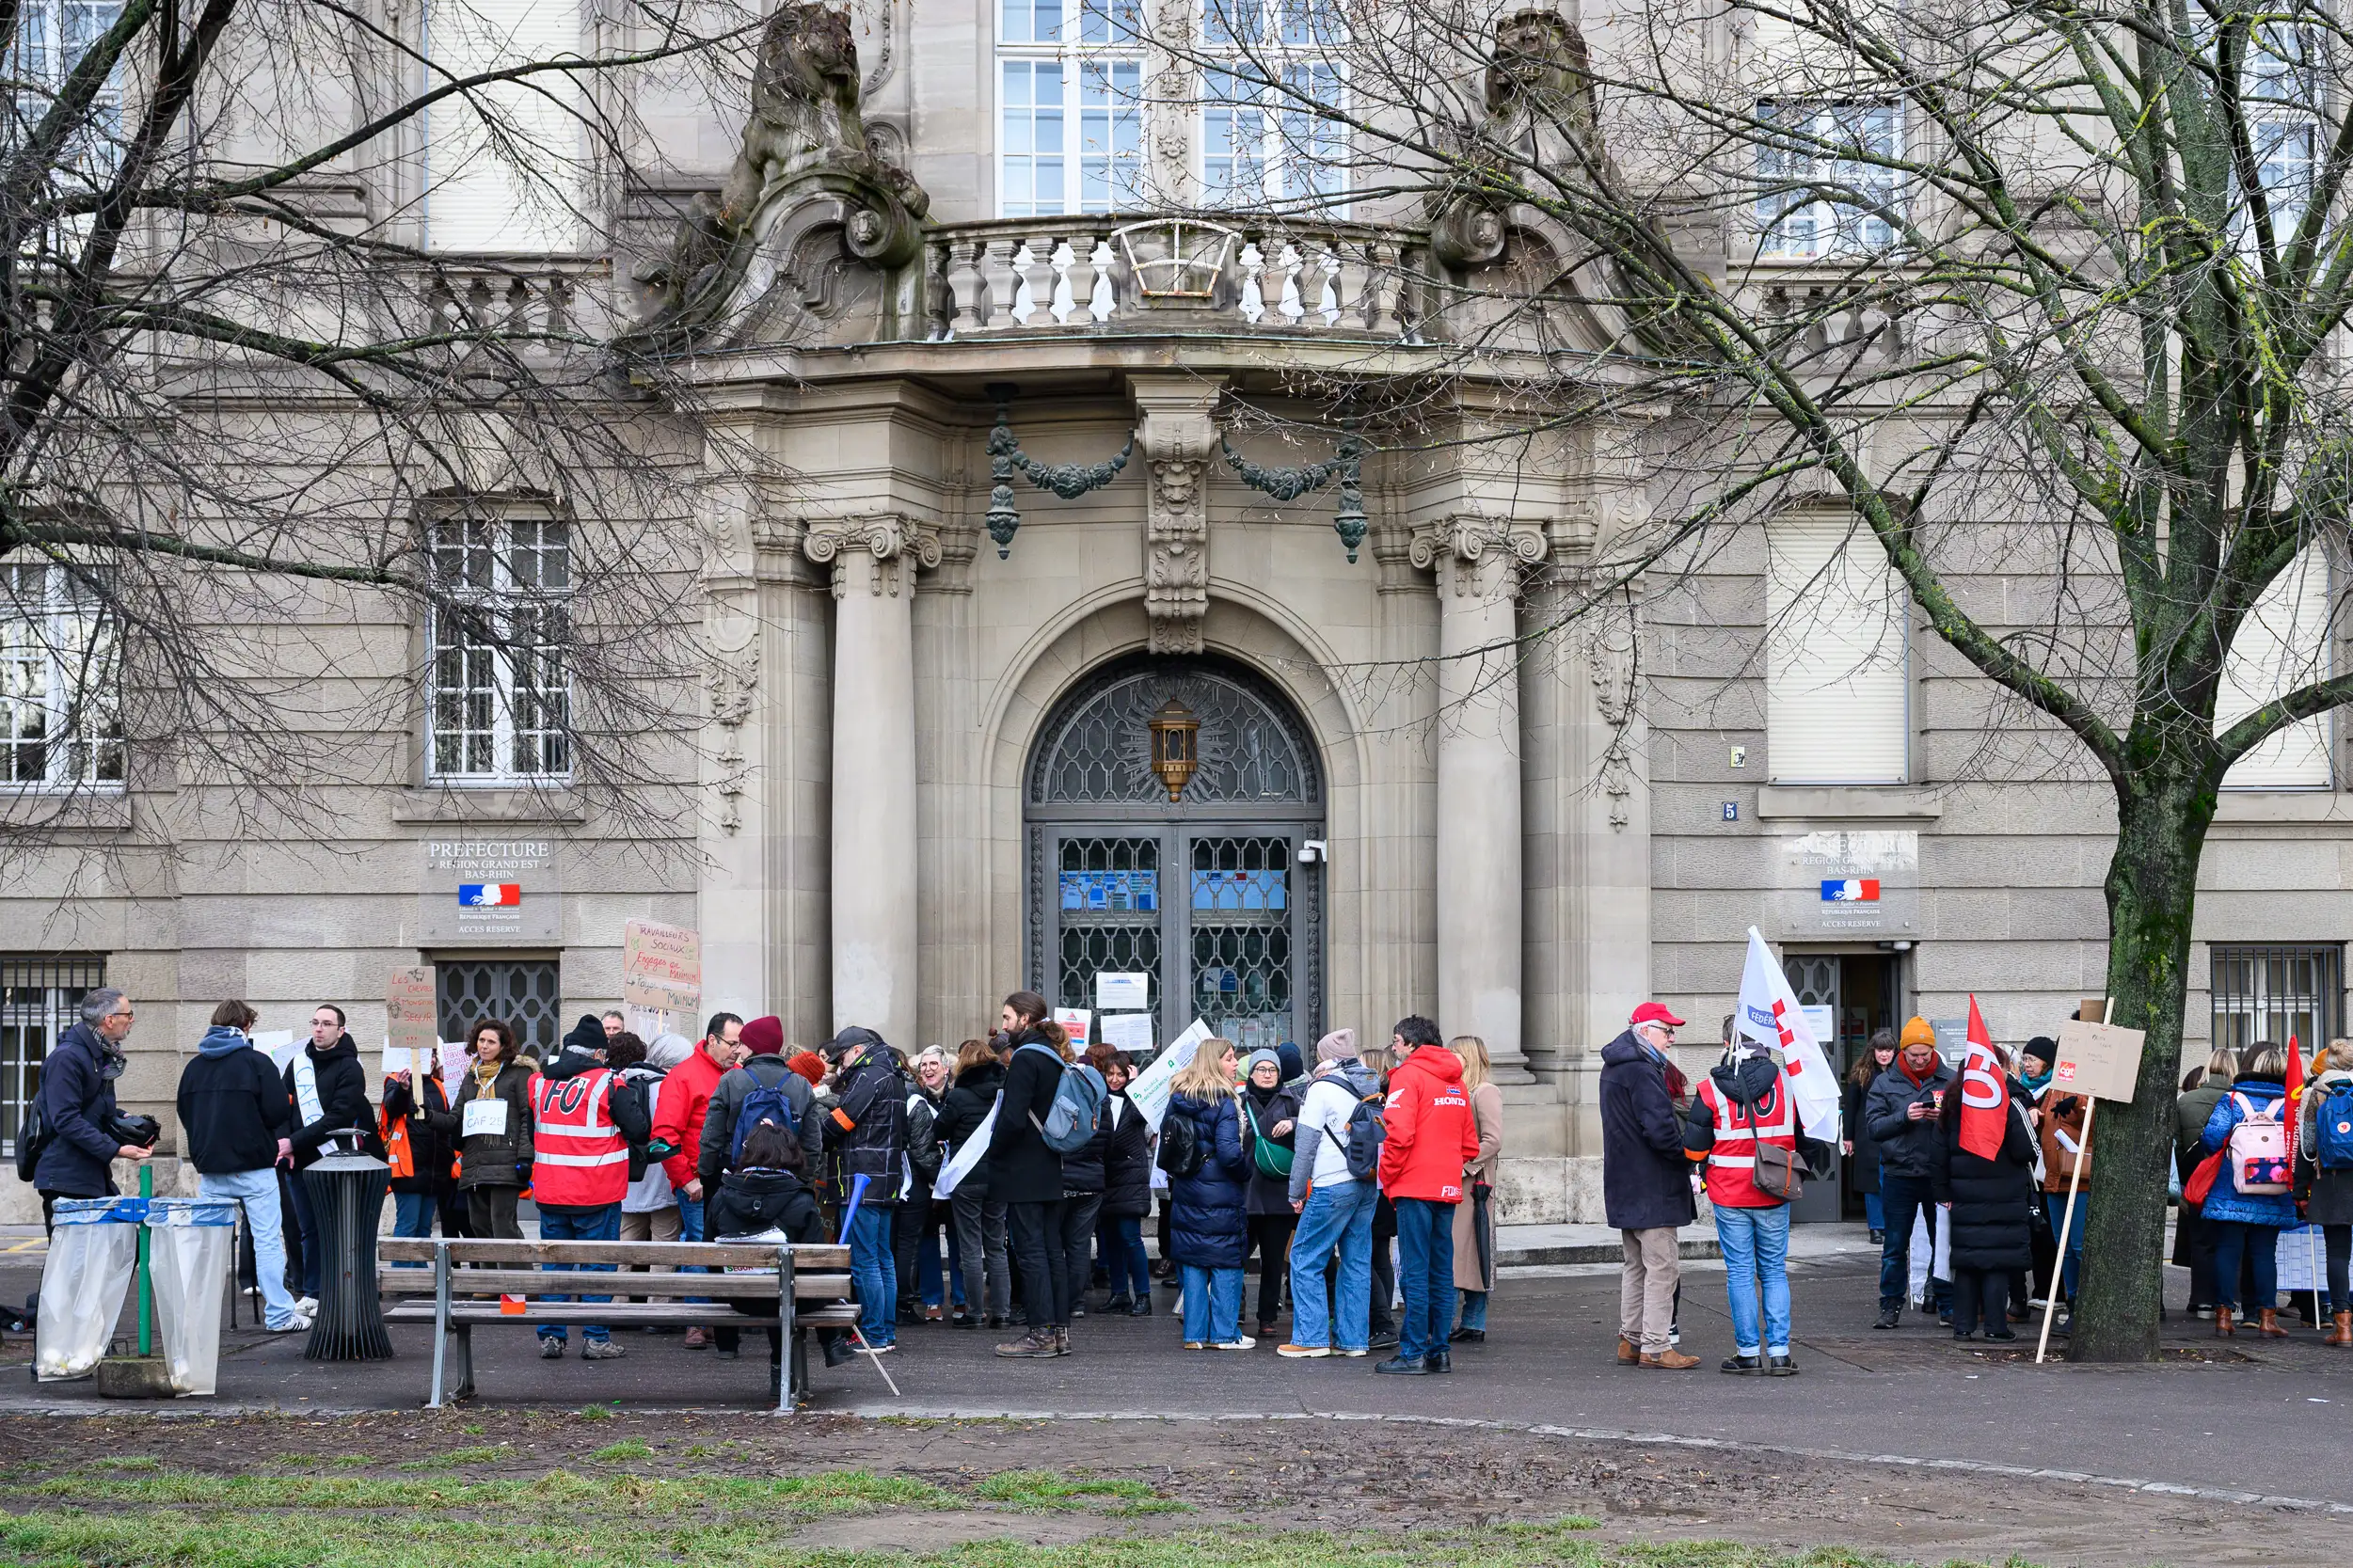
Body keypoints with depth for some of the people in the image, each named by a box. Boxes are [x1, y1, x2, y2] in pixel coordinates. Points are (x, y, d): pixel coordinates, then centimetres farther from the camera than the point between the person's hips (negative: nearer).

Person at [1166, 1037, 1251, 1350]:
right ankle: (1225, 1333, 5)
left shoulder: (1177, 1098, 5)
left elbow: (1165, 1139, 13)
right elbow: (1229, 1151, -21)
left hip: (1185, 1192, 6)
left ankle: (1195, 1333, 11)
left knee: (1191, 1264, 10)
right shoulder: (1224, 1102, -15)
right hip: (1221, 1194, -6)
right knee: (1225, 1264, 2)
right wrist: (1248, 1169, -4)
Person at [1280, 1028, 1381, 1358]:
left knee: (1305, 1259, 0)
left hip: (1332, 1185, -7)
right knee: (1357, 1261, 9)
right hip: (1368, 1183, 7)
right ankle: (1353, 1339, 9)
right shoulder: (1374, 1087, 11)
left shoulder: (1323, 1089, -7)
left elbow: (1306, 1144, -6)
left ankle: (1311, 1337, -3)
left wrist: (1296, 1192, 0)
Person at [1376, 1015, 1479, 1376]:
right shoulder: (1455, 1081, 15)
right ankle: (1438, 1351, 10)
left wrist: (1388, 1177, -6)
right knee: (1442, 1272, 9)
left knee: (1415, 1271, -6)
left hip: (1415, 1186, -7)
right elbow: (1470, 1144, 17)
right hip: (1448, 1187, 7)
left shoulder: (1409, 1075, -7)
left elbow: (1399, 1133, -17)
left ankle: (1413, 1352, -6)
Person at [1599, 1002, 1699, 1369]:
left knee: (1636, 1265, 18)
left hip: (1625, 1188, 10)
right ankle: (1655, 1348, -6)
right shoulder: (1642, 1073, -18)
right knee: (1662, 1267, -6)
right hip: (1652, 1187, -10)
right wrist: (1691, 1157, -10)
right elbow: (1660, 1131, -25)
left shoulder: (1614, 1068, 14)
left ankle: (1630, 1340, 22)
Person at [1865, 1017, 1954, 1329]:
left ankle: (1948, 1305, 15)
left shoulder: (1950, 1080, 4)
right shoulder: (1884, 1083, 5)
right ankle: (1890, 1306, 12)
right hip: (1899, 1176, 0)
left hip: (1940, 1174, 0)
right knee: (1895, 1247, 5)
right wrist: (1904, 1117, -17)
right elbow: (1873, 1126, -2)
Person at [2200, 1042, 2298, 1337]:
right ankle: (2267, 1316, 3)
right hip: (2272, 1199, 1)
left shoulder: (2231, 1100, -4)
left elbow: (2212, 1138, -12)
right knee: (2265, 1253, 6)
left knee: (2226, 1250, 5)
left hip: (2230, 1192, -1)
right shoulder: (2289, 1105, 0)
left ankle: (2224, 1313, 5)